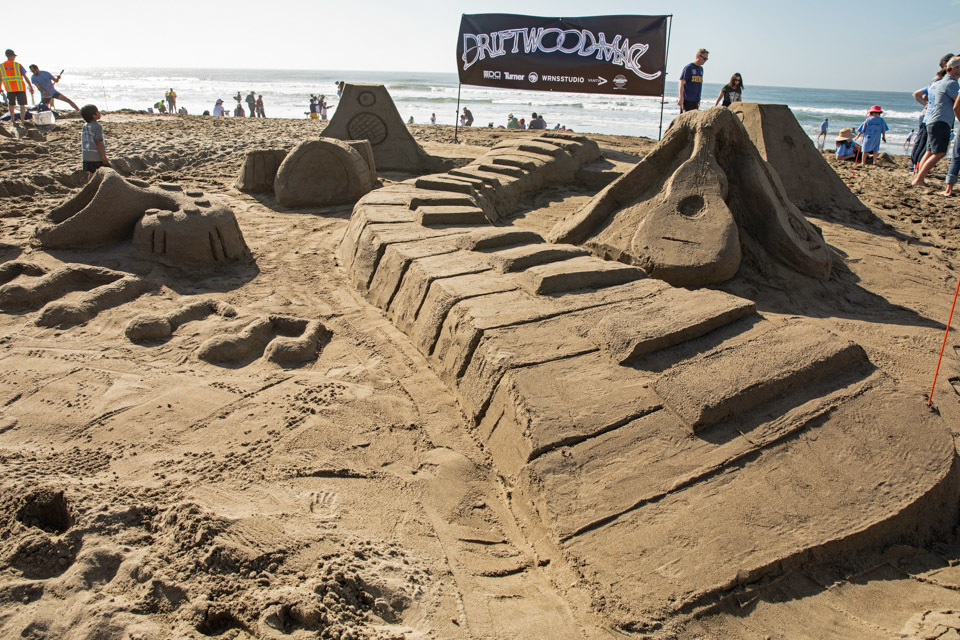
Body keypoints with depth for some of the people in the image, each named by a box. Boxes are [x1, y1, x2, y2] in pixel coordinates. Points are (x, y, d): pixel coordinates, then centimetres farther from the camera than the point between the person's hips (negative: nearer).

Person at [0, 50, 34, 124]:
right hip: (20, 88, -3)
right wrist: (31, 87, 0)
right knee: (22, 104, 2)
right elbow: (25, 77, -7)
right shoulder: (18, 65, -4)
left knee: (11, 104, 21)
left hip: (9, 89, 3)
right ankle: (22, 120, -7)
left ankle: (12, 119, 27)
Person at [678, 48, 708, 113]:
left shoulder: (701, 69, 16)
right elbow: (681, 83, -12)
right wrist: (681, 98, -19)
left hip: (696, 100, 7)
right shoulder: (688, 67, -6)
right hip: (687, 100, -7)